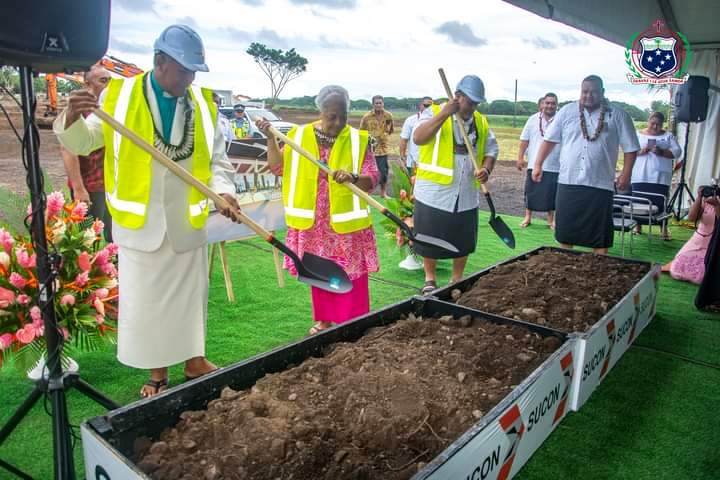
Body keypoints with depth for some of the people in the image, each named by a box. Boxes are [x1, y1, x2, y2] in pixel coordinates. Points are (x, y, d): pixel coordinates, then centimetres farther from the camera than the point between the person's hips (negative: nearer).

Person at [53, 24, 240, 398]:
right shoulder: (119, 96, -5)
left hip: (188, 224, 2)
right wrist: (72, 117, -23)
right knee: (145, 301, 10)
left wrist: (223, 192, -16)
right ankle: (158, 372, 29)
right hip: (139, 225, -1)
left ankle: (194, 361, 35)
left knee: (190, 297, 15)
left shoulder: (203, 104, 1)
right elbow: (81, 144, -1)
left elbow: (217, 160, 3)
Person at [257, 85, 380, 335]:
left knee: (350, 274, 1)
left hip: (345, 221, -2)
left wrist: (353, 178, -27)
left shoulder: (358, 140, -4)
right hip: (313, 221, 2)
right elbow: (278, 167, 6)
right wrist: (271, 138, -4)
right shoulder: (299, 135, 2)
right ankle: (324, 319, 30)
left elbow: (373, 178, -7)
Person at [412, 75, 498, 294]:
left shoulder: (481, 121, 8)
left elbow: (491, 150, 13)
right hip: (434, 192, -4)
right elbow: (418, 138, -25)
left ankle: (457, 280, 32)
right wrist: (444, 114, -32)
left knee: (463, 241, 13)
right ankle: (430, 278, 28)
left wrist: (486, 168, -8)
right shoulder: (434, 113, -8)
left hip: (467, 195, 4)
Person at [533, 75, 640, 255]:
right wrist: (538, 165, 4)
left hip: (600, 185, -2)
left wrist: (626, 174, -3)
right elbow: (549, 139, 9)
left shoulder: (618, 115, 1)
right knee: (565, 229, 10)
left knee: (600, 233, 4)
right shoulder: (567, 111, 6)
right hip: (568, 182, 2)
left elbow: (630, 147, 3)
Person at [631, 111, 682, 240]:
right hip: (640, 176, 1)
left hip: (660, 177, 0)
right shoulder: (638, 134, 10)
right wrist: (640, 151, -18)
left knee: (660, 203, -4)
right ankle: (638, 225, 15)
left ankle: (664, 229, 2)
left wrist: (661, 152, -15)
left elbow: (677, 151, 1)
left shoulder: (668, 136, 11)